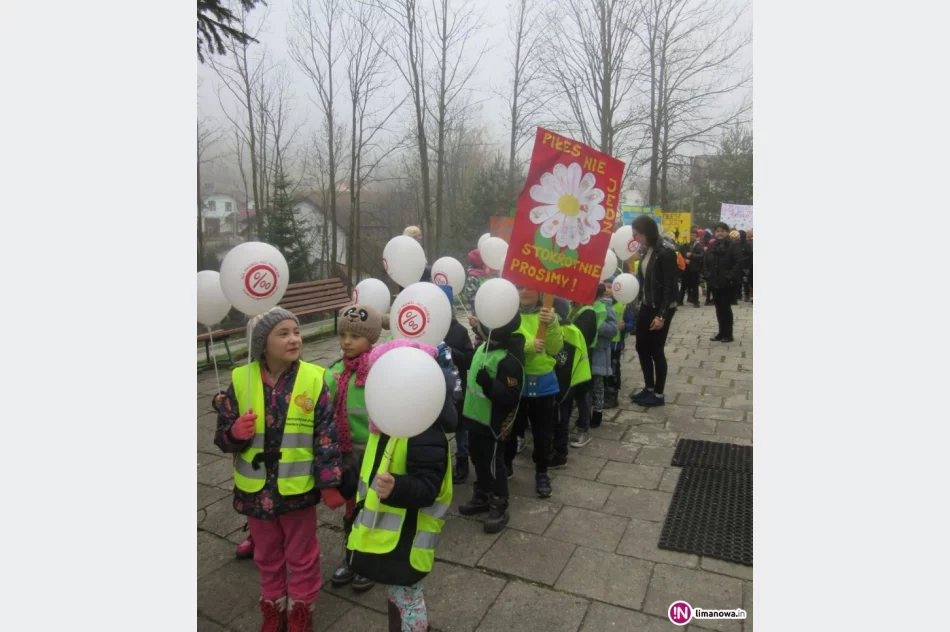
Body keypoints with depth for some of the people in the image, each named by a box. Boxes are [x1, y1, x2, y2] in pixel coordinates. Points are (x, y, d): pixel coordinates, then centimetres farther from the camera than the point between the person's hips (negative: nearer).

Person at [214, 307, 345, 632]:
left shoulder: (314, 379, -13)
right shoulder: (241, 379, -9)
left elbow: (326, 435, -10)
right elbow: (222, 437, -2)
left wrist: (330, 483, -11)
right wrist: (235, 432, -25)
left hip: (298, 489, -2)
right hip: (255, 489, 2)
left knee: (302, 556, 17)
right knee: (267, 555, 23)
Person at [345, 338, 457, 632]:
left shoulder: (425, 432, -28)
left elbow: (427, 488, -32)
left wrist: (397, 488, -50)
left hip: (408, 537, -9)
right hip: (388, 531, 9)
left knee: (407, 600, 8)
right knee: (396, 594, 26)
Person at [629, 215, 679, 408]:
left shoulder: (665, 254, -17)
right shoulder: (647, 252, 7)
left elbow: (670, 287, -18)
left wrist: (662, 315, -20)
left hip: (661, 310, -8)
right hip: (646, 307, 8)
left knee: (656, 350, 2)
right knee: (642, 347, 13)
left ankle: (658, 395, 16)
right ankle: (649, 388, 28)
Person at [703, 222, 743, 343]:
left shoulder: (733, 245, -6)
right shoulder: (712, 246, 10)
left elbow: (738, 263, -14)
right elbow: (705, 262, 12)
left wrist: (730, 277, -18)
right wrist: (707, 276, 0)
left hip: (727, 284, -5)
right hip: (714, 283, 5)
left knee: (726, 308, -2)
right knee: (719, 308, 11)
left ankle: (728, 334, 8)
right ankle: (722, 333, 21)